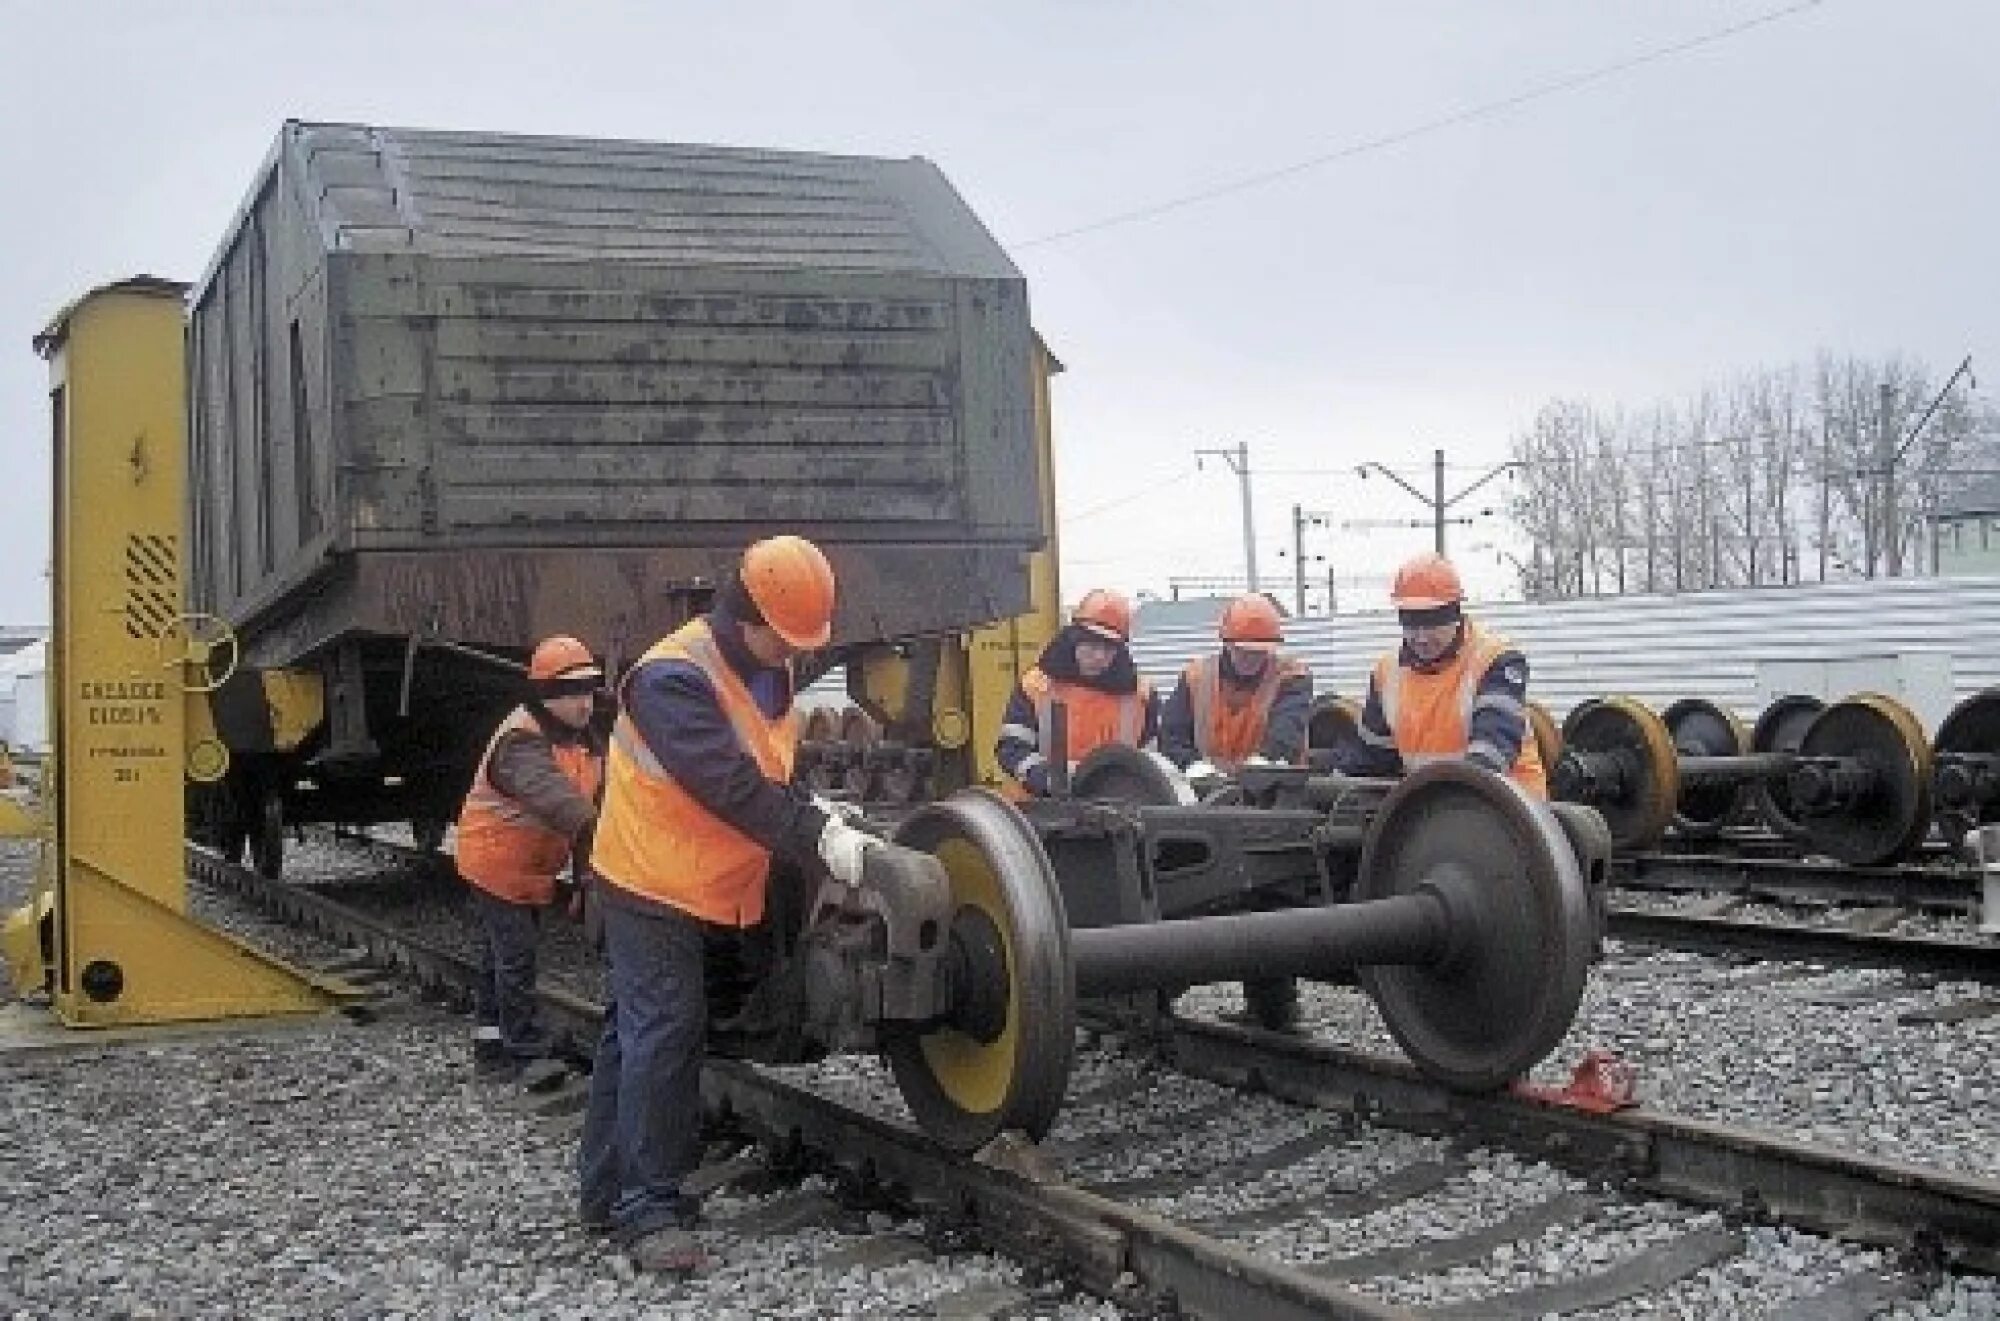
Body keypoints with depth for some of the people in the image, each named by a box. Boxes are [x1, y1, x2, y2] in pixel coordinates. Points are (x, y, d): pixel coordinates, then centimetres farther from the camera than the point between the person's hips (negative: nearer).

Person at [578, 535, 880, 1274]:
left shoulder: (770, 669, 6)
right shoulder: (673, 678, -24)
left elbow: (774, 768, 13)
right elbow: (731, 785, -32)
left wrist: (822, 818, -4)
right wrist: (820, 838, -34)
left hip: (712, 889, 9)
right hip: (653, 884, -9)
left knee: (636, 1030, 14)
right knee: (664, 1032, -11)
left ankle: (609, 1192, 23)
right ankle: (648, 1209, -6)